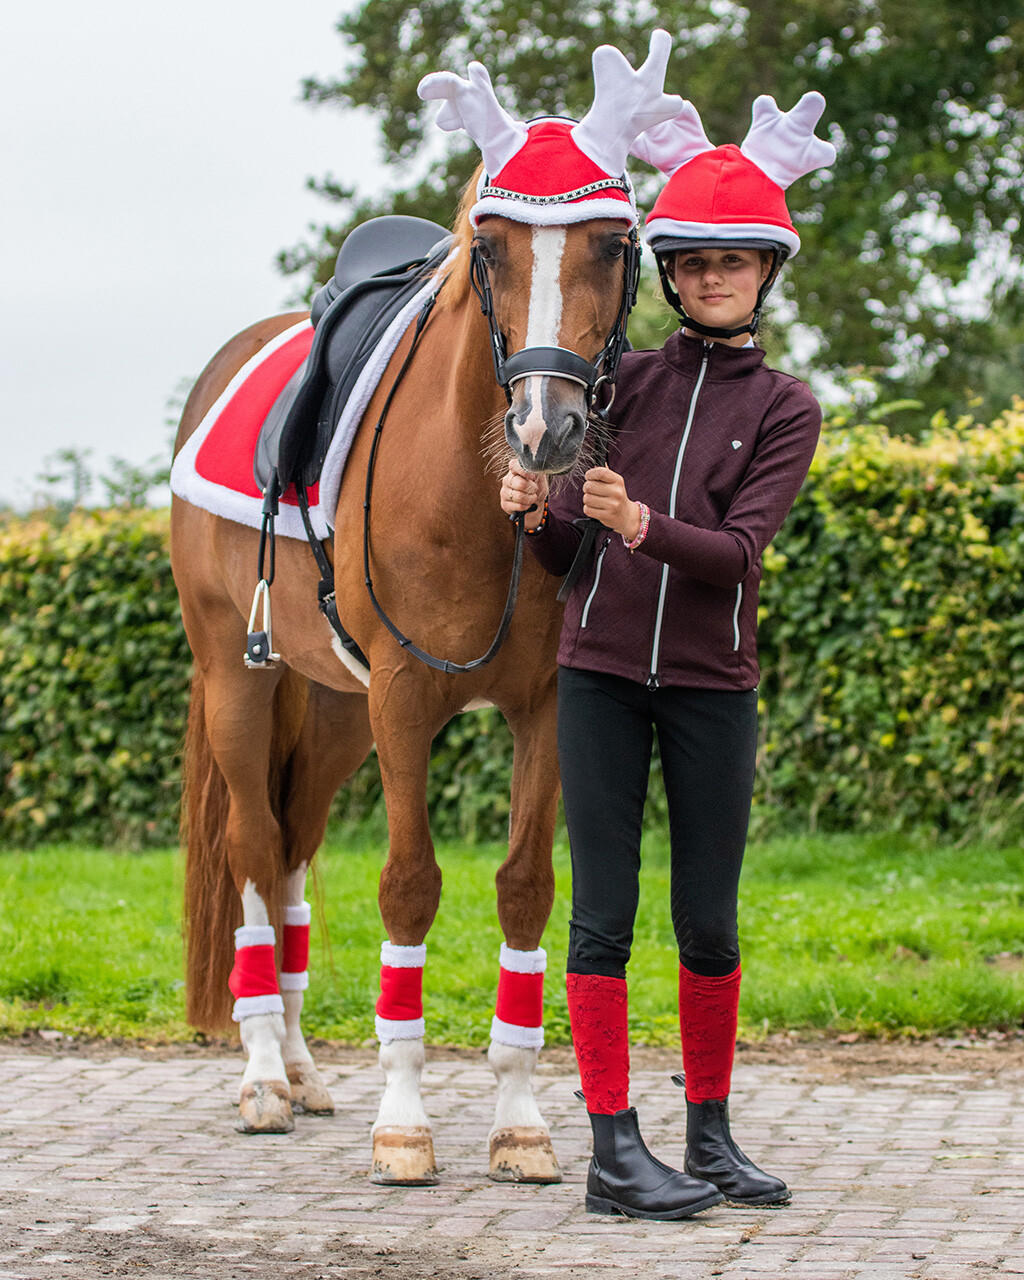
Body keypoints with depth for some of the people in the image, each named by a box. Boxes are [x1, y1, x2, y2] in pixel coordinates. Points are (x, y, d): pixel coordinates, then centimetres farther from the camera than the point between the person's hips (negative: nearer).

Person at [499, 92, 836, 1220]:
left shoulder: (785, 408, 3)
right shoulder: (625, 379, 6)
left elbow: (739, 550, -12)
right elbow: (563, 554, 5)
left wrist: (637, 522, -29)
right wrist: (535, 510, -18)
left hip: (711, 684, 0)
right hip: (600, 672, 0)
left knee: (708, 919, 5)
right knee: (604, 908, -2)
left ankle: (710, 1138, 18)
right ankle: (614, 1153, 0)